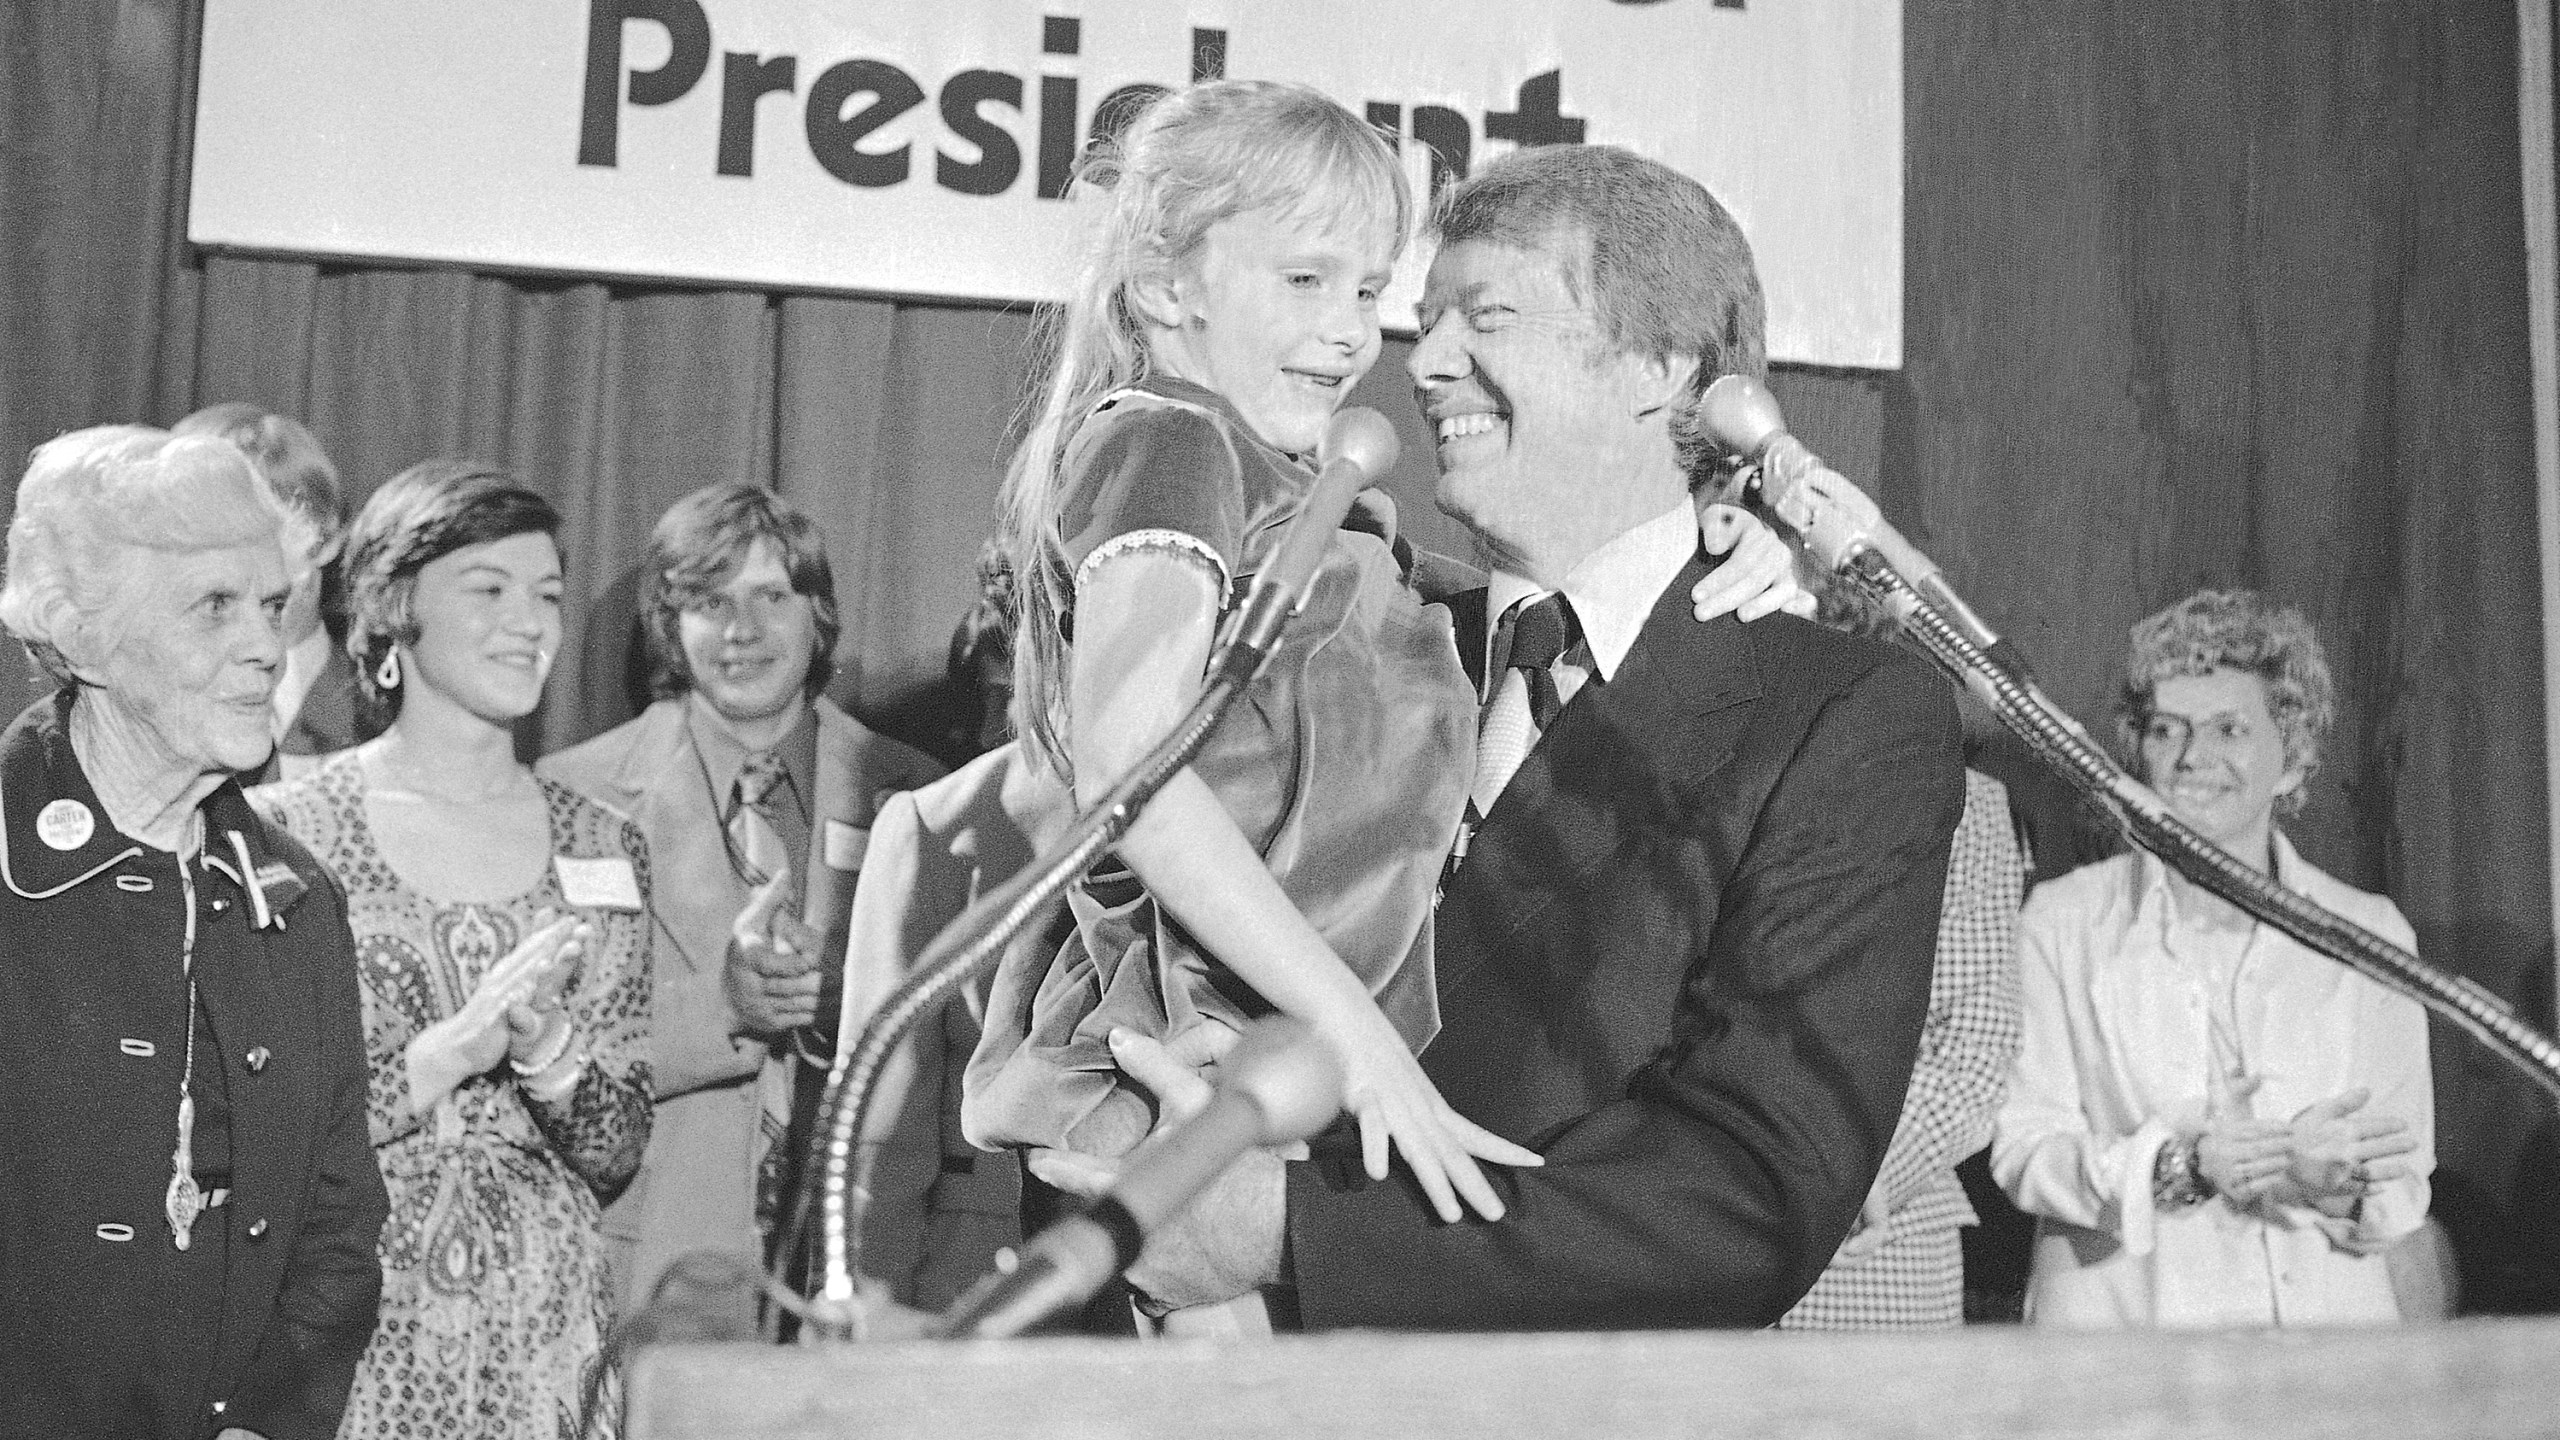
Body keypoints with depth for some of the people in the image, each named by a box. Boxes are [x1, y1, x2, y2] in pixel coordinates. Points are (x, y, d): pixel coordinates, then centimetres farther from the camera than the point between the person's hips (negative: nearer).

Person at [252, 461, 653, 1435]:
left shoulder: (602, 848, 2)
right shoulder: (285, 831, -7)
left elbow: (617, 1159, 4)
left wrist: (545, 1050, -15)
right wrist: (457, 1046, -19)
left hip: (546, 1349, 3)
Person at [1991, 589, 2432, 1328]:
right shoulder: (2062, 921, 6)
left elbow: (2404, 1185, 8)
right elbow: (2024, 1147, -1)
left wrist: (2337, 1184, -13)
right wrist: (2179, 1167, -16)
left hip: (2326, 1321, 2)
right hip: (2120, 1323, -1)